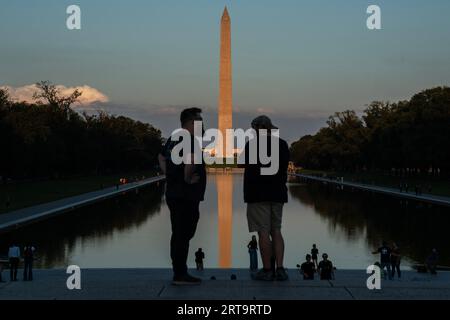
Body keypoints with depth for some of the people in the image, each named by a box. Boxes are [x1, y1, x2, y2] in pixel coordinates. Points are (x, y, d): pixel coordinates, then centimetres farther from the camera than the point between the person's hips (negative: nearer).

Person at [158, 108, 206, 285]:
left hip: (173, 194, 10)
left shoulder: (173, 139, 15)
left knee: (179, 234, 14)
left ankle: (179, 272, 20)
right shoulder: (190, 140, -15)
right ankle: (180, 275, -2)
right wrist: (188, 179, -21)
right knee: (183, 235, -5)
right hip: (187, 196, -10)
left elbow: (161, 157, 28)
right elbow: (190, 160, -35)